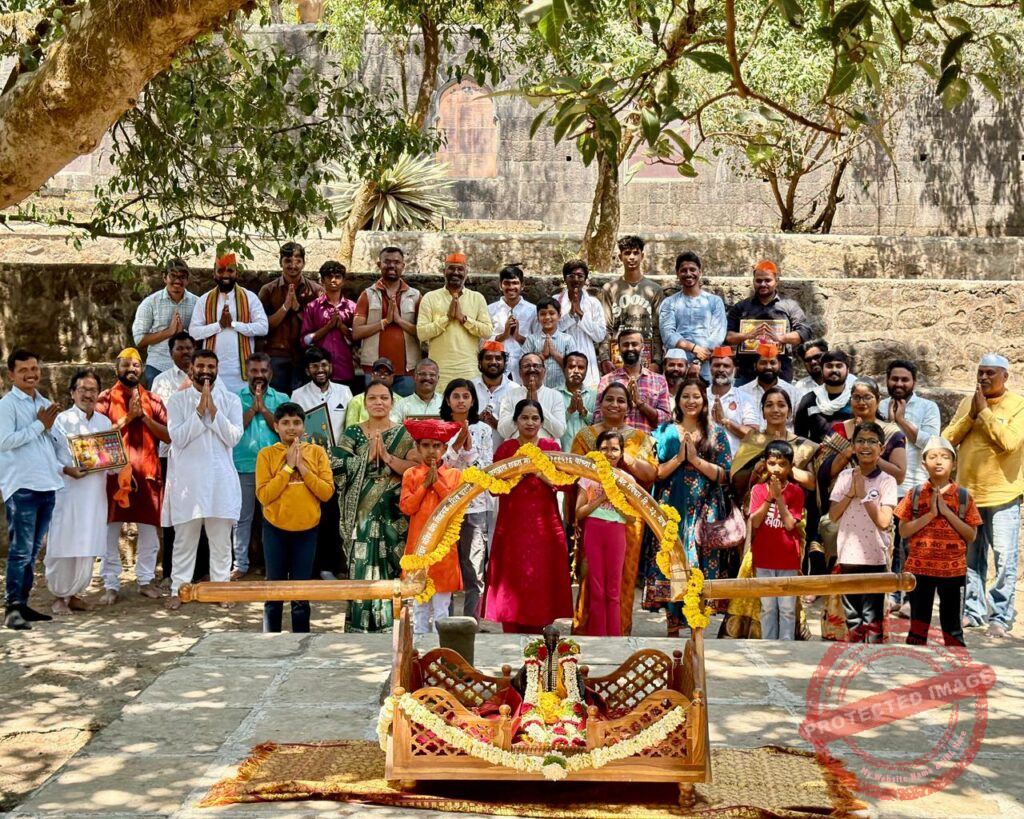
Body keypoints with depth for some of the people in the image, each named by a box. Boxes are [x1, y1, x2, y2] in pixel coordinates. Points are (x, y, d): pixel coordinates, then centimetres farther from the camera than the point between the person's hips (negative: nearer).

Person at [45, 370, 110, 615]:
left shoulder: (104, 422, 13)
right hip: (67, 492, -4)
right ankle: (59, 595, 12)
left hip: (95, 493, 4)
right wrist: (67, 470, -20)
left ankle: (76, 592, 18)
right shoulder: (61, 420, -2)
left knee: (88, 548, 4)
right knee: (63, 548, -3)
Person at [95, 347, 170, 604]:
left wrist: (144, 416, -10)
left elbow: (169, 435, 2)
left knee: (149, 530, 6)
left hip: (147, 472, 2)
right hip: (115, 472, -2)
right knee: (111, 530, 0)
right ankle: (111, 585, 6)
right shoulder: (105, 399, 2)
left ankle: (146, 580, 16)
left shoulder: (153, 400, 10)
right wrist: (127, 417, -14)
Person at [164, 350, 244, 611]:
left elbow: (233, 437, -5)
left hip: (221, 478, 1)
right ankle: (178, 590, 9)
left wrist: (213, 410, -13)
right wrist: (199, 411, -13)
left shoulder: (231, 400, 6)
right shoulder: (178, 400, 3)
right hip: (187, 478, -1)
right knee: (184, 539, 4)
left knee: (221, 539, 5)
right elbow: (178, 438, -7)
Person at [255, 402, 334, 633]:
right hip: (276, 529, -1)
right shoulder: (267, 454, -4)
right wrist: (288, 467, -15)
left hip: (307, 530, 1)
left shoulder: (316, 452, 1)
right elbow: (264, 496, -13)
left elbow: (327, 492, -6)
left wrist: (303, 468, -13)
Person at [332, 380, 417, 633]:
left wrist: (387, 457, -14)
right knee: (362, 569, -2)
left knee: (392, 572, -2)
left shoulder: (404, 434, 5)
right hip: (363, 514, 1)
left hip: (393, 515, -1)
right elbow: (336, 464, -5)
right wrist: (368, 456, -10)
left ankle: (390, 625, 8)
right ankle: (360, 627, 5)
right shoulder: (353, 433, 9)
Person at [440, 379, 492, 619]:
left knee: (474, 572, -2)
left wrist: (469, 446, -10)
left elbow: (487, 469, 2)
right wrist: (458, 443, -12)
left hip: (475, 506, 0)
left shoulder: (483, 430, 8)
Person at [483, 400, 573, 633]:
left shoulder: (551, 447, 8)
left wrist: (542, 473, -15)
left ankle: (535, 639, 10)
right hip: (513, 525, -1)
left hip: (544, 525, 1)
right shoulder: (505, 449, 5)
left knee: (540, 581, 1)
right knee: (512, 582, -3)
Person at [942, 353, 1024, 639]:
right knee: (971, 557, 11)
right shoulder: (968, 402, 10)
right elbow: (947, 439, 3)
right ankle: (973, 610, 21)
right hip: (968, 493, 5)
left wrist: (984, 411, -15)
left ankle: (1001, 617, -4)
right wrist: (971, 414, -8)